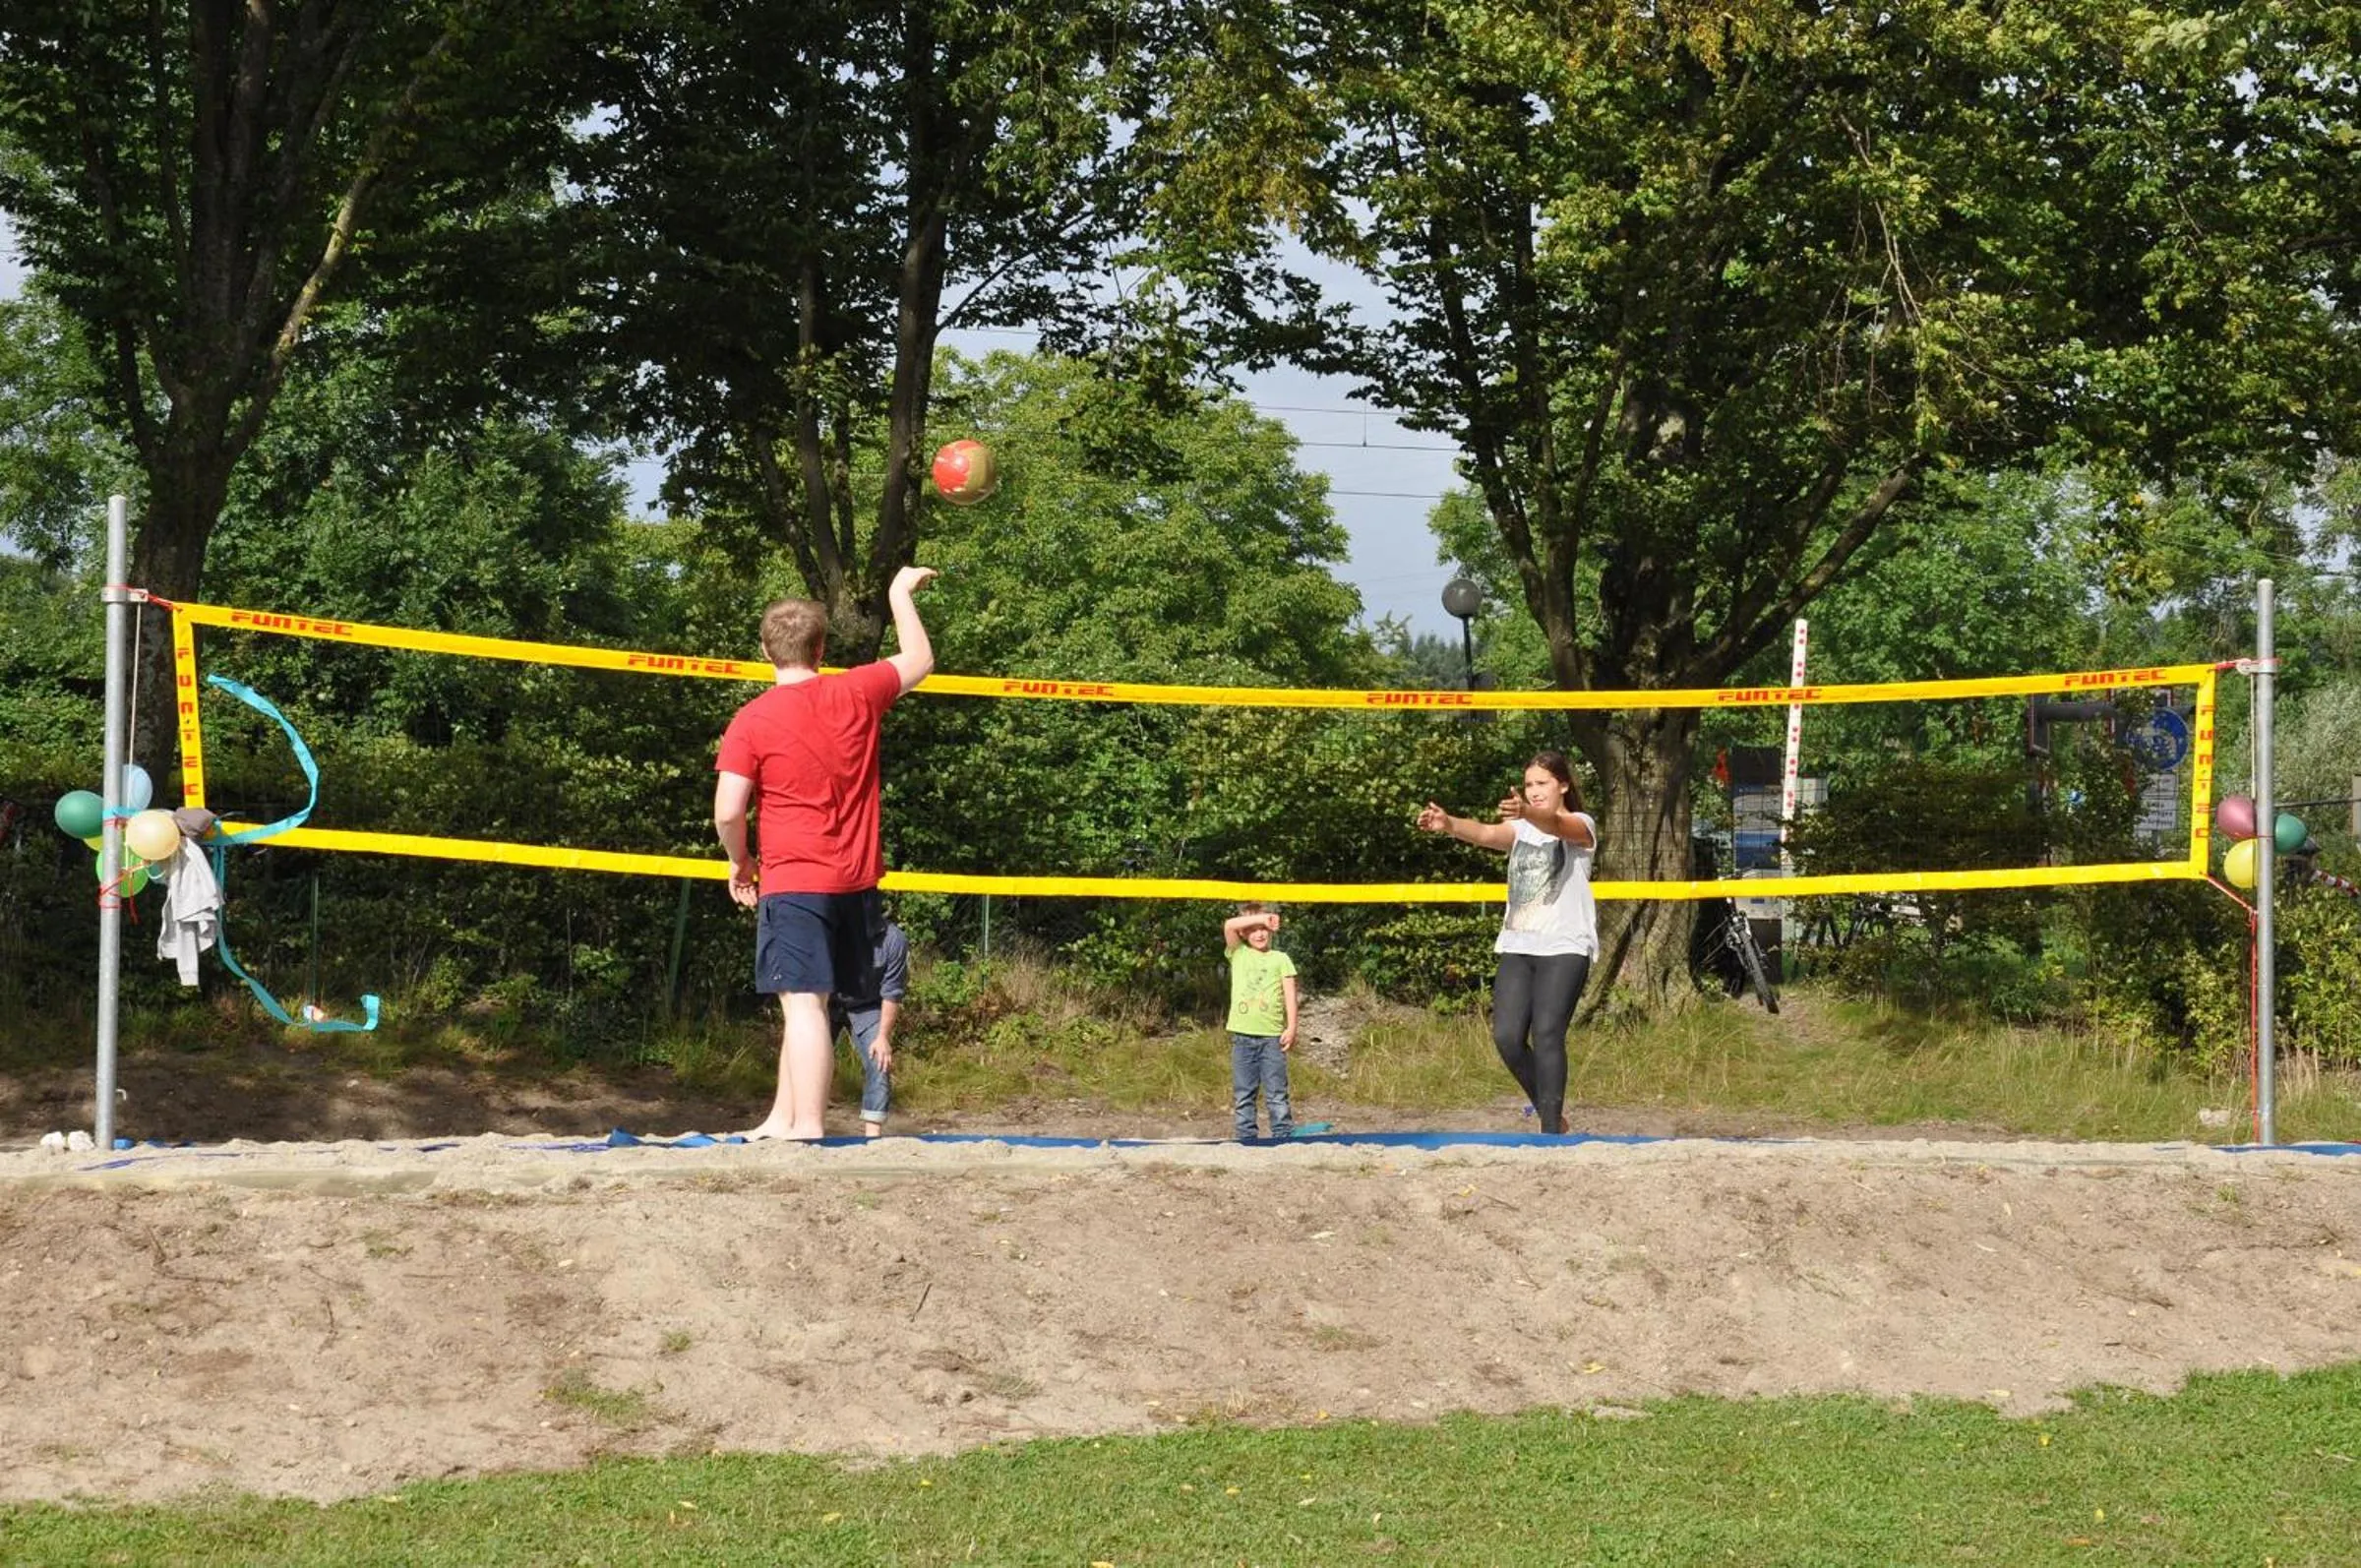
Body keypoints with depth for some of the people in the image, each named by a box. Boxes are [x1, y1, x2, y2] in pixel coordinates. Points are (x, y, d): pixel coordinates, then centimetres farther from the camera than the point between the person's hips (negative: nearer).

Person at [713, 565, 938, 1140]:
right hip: (856, 880, 5)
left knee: (803, 1003, -9)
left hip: (792, 882, -5)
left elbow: (728, 812, -11)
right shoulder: (856, 694, 2)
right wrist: (901, 593, 32)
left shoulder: (752, 721, -8)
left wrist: (740, 862, 7)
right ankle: (783, 1119, 19)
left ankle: (806, 1125, -16)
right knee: (810, 1004, 13)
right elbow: (919, 660, 20)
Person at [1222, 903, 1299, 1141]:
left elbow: (1290, 995, 3)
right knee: (1243, 1095, 4)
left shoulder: (1280, 959, 8)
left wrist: (1291, 1028, -5)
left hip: (1272, 1035, -1)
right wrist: (1260, 917, -5)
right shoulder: (1237, 954, 9)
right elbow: (1229, 925, -7)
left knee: (1276, 1094, -2)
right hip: (1242, 1034, 1)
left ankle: (1284, 1137, 0)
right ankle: (1245, 1140, 8)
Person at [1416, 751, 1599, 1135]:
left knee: (1546, 1035, -16)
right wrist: (1449, 824, -28)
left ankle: (1551, 1131, -13)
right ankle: (1550, 1111, 12)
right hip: (1517, 945, 5)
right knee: (1507, 1036, -8)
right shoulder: (1520, 829, 15)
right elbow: (1486, 833, -6)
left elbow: (1555, 825, -24)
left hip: (1564, 948, -5)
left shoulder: (1581, 825, 1)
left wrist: (1526, 812, -47)